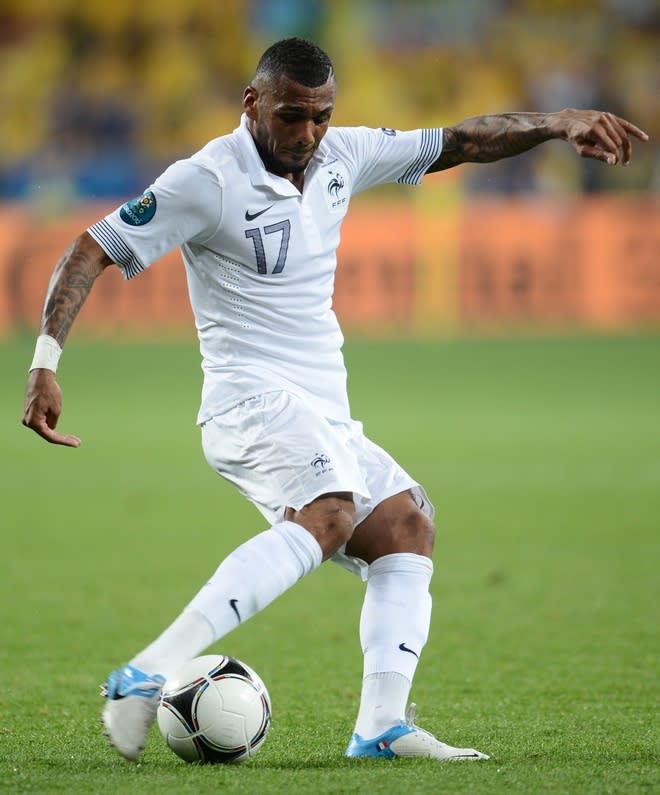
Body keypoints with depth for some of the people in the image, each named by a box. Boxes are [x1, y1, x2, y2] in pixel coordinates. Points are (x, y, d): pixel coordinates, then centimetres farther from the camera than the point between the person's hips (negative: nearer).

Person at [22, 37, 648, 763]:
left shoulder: (339, 157, 9)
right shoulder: (208, 180, -12)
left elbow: (460, 141, 19)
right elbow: (92, 250, -12)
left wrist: (559, 124, 10)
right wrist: (45, 361, -22)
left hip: (323, 418, 9)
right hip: (253, 400, -9)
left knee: (406, 531, 2)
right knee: (330, 514, -32)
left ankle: (381, 725, -8)